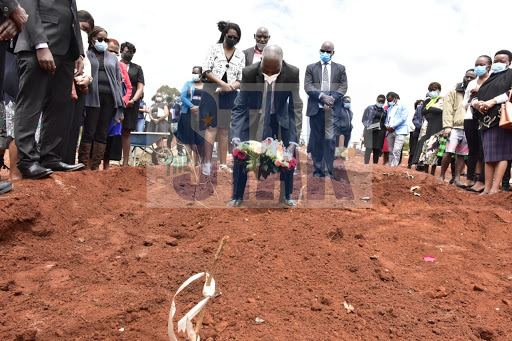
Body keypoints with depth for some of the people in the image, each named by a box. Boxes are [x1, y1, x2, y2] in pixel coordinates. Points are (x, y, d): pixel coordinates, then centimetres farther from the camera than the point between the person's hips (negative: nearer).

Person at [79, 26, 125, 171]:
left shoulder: (112, 58, 21)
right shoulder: (85, 55, 11)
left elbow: (118, 82, 17)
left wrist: (120, 107, 9)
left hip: (109, 98, 4)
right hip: (92, 98, -3)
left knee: (102, 134, 2)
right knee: (89, 132, -6)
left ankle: (96, 166, 5)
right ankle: (83, 164, -3)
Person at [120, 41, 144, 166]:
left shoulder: (137, 68, 19)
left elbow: (140, 88, 10)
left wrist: (133, 100, -7)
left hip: (131, 104, 2)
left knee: (126, 133, 2)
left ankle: (125, 163, 5)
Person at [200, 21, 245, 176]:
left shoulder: (241, 55, 12)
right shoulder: (215, 49, 4)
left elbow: (241, 80, 8)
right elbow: (206, 71, -5)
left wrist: (230, 87, -11)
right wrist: (222, 83, -14)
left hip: (229, 95, 3)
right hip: (212, 92, -3)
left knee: (224, 129, 5)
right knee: (211, 127, -8)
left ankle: (223, 164, 9)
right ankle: (207, 163, -5)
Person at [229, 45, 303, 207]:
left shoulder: (292, 73, -25)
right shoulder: (249, 73, -26)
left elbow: (296, 107, -22)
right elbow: (239, 107, -21)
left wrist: (293, 141, -30)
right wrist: (236, 136, -33)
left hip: (280, 118, 1)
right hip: (254, 119, -1)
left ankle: (286, 196, 19)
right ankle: (237, 197, 11)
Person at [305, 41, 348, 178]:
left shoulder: (340, 68, 14)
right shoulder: (311, 68, 13)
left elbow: (343, 87, 5)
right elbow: (307, 86, 1)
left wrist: (332, 99, -12)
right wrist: (322, 96, -14)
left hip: (333, 109, -1)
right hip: (316, 109, 1)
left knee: (331, 140, -4)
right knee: (316, 140, 3)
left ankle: (330, 171, 2)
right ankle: (318, 170, 11)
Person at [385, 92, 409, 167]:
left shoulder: (402, 106, 4)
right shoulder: (389, 108, 24)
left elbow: (403, 118, -8)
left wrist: (392, 126, -12)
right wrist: (387, 126, 0)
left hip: (400, 131, -6)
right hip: (390, 131, 6)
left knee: (396, 150, -18)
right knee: (391, 151, 4)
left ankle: (394, 167, -22)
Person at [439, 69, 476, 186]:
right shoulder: (454, 92, 8)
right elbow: (447, 110, 0)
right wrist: (447, 127, -9)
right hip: (455, 128, -2)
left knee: (462, 155, 5)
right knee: (449, 152, -9)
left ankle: (457, 178, 11)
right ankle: (441, 176, 4)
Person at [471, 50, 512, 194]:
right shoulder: (488, 80, 25)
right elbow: (476, 97, 23)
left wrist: (493, 101, -16)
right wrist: (476, 103, 0)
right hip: (486, 120, 6)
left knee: (500, 153, -10)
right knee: (489, 156, 2)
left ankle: (495, 189, -13)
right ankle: (487, 189, 2)